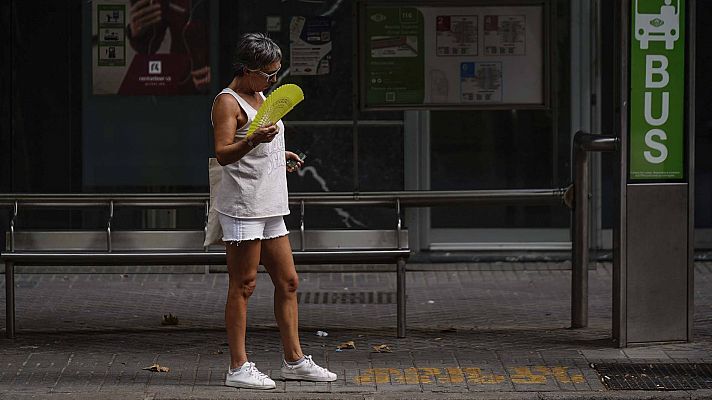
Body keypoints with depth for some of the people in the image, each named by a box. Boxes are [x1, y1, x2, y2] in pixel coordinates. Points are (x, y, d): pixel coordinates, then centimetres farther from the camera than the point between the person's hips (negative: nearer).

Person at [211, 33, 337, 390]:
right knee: (243, 285, -7)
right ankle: (238, 368, -5)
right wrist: (255, 140, -37)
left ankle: (294, 360, 18)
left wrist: (279, 155, 21)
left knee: (288, 282, 10)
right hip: (242, 206, -9)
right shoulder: (227, 102, -10)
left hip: (269, 207, 9)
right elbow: (223, 153, -23)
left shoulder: (259, 96, 20)